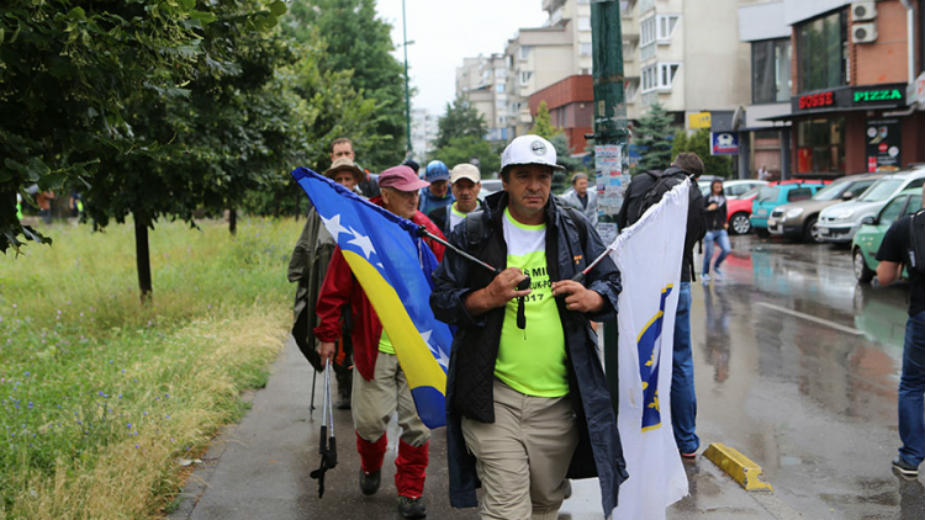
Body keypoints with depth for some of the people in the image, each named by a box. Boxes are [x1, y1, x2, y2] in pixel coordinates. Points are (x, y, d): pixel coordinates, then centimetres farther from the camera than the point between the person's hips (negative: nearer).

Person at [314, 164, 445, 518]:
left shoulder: (427, 231, 2)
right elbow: (336, 287, -2)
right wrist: (328, 334, -1)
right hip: (375, 346, -2)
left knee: (418, 422, 5)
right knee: (370, 419, 4)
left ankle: (411, 491, 22)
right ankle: (371, 465, 38)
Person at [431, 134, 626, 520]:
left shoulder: (575, 228, 7)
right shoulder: (473, 234, 1)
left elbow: (611, 280, 17)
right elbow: (441, 299, 3)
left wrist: (592, 298, -6)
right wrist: (487, 297, -17)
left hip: (559, 398, 3)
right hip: (495, 397, -3)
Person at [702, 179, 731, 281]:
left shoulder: (723, 199, 13)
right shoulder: (707, 199, -3)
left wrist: (726, 223, 9)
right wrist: (708, 209, -26)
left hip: (721, 230, 4)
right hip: (709, 230, -4)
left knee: (726, 249, -12)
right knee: (709, 253, -2)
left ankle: (716, 266, 15)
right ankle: (704, 273, 19)